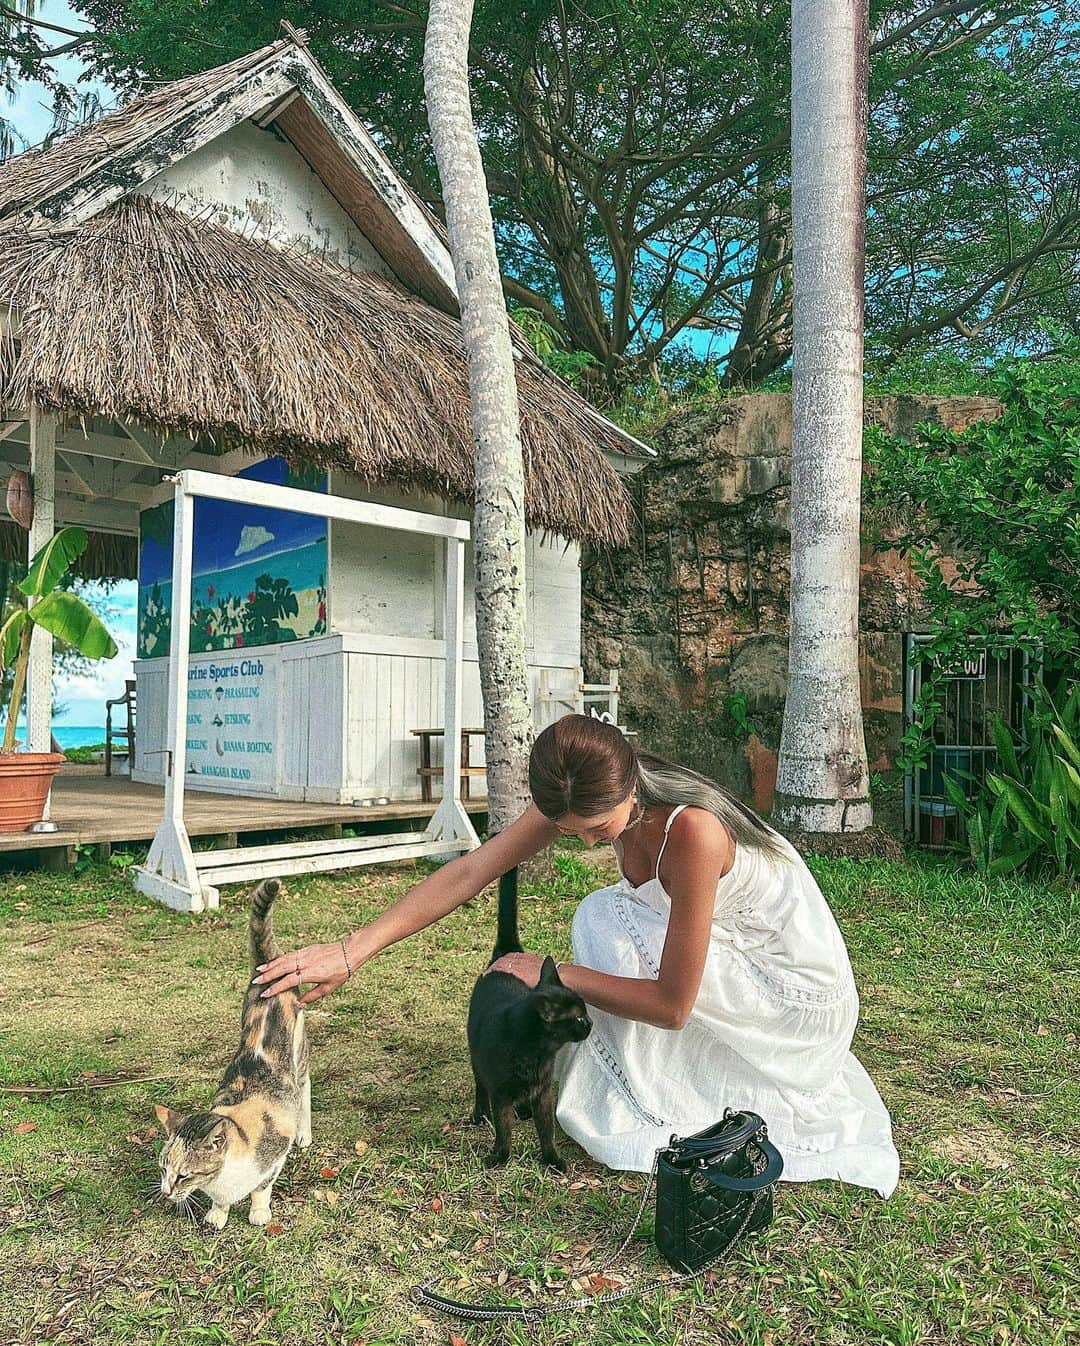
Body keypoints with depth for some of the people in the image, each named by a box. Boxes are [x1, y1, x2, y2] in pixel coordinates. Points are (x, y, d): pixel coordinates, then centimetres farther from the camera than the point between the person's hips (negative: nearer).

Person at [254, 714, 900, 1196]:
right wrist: (351, 952, -24)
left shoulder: (691, 830, -37)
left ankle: (633, 1109, -5)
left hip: (800, 995, -7)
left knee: (607, 921, -21)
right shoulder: (582, 799, -16)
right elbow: (470, 871, -19)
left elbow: (672, 1005, -29)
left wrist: (551, 974, -22)